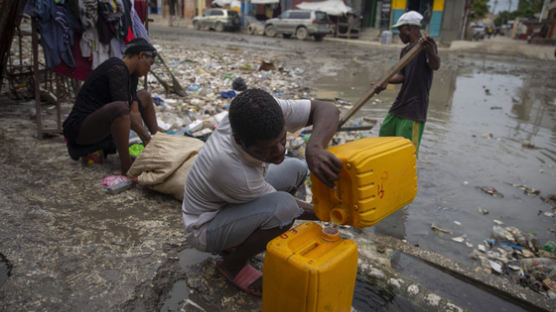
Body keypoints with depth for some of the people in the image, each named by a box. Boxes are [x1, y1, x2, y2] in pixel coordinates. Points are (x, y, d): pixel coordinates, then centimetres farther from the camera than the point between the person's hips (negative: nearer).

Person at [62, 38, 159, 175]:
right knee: (118, 108, -40)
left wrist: (153, 141, -9)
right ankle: (127, 169, -33)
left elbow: (135, 112, 0)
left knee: (144, 97, 15)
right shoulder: (117, 68, -20)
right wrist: (147, 139, -23)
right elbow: (124, 111, -27)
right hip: (79, 128, -10)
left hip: (101, 123, 10)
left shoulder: (132, 75, 8)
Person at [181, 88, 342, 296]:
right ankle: (233, 264, -3)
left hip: (233, 201, 8)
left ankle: (236, 241, 10)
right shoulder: (234, 171, -39)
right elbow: (281, 205, -21)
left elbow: (327, 110, -25)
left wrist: (314, 147, -44)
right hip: (206, 228, -8)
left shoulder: (263, 113, -25)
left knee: (296, 168, 2)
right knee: (284, 207, -32)